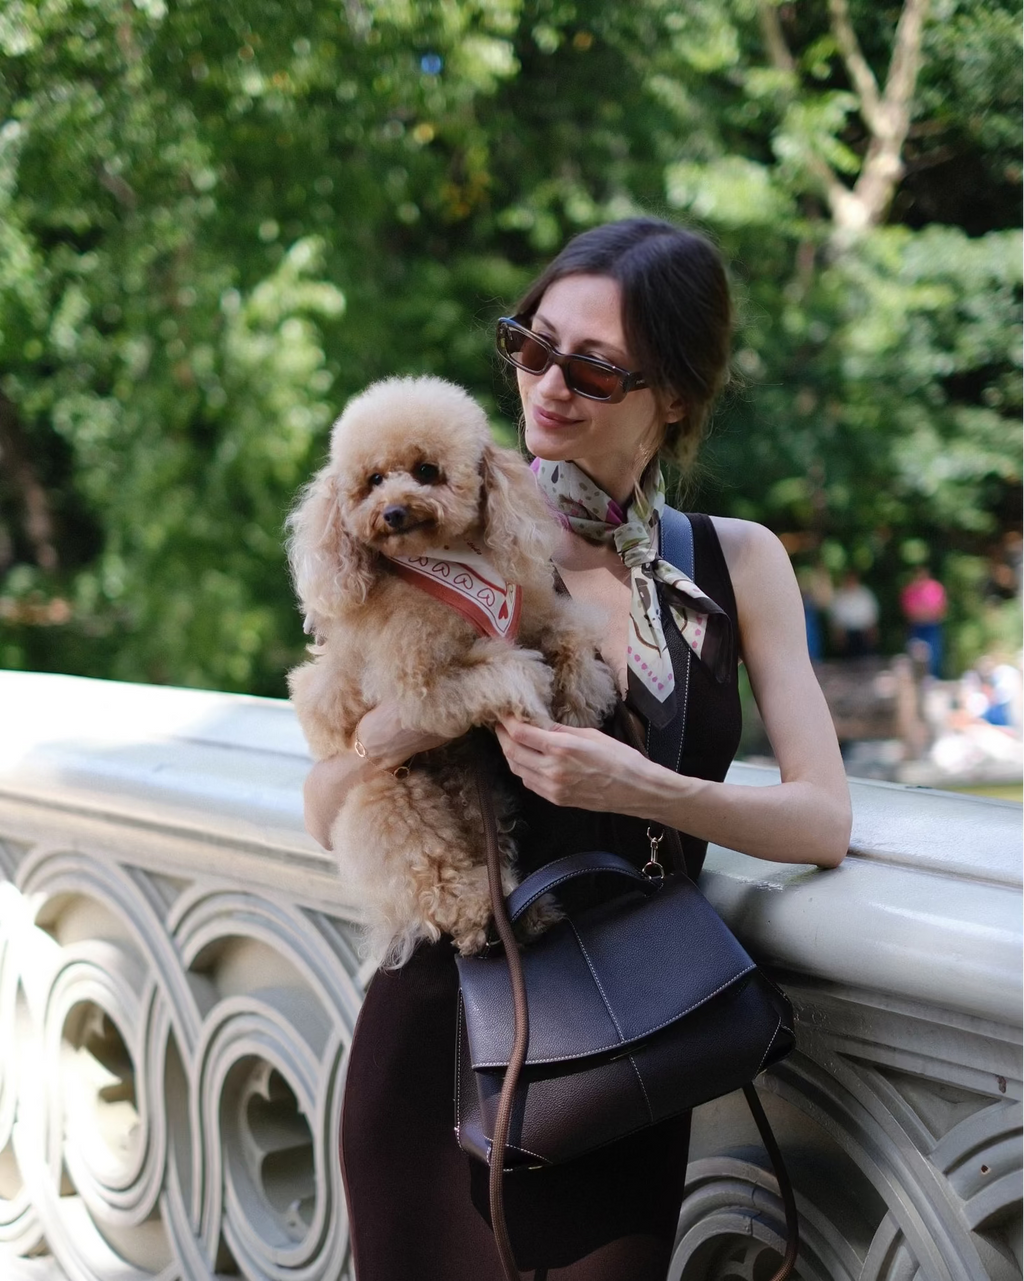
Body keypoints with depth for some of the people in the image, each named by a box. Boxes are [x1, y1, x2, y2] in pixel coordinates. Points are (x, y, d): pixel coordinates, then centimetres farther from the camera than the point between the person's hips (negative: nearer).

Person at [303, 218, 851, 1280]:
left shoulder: (738, 563, 1)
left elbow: (823, 822, -6)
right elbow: (326, 820, -3)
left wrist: (639, 789, -21)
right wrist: (384, 739, -24)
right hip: (444, 1037, -2)